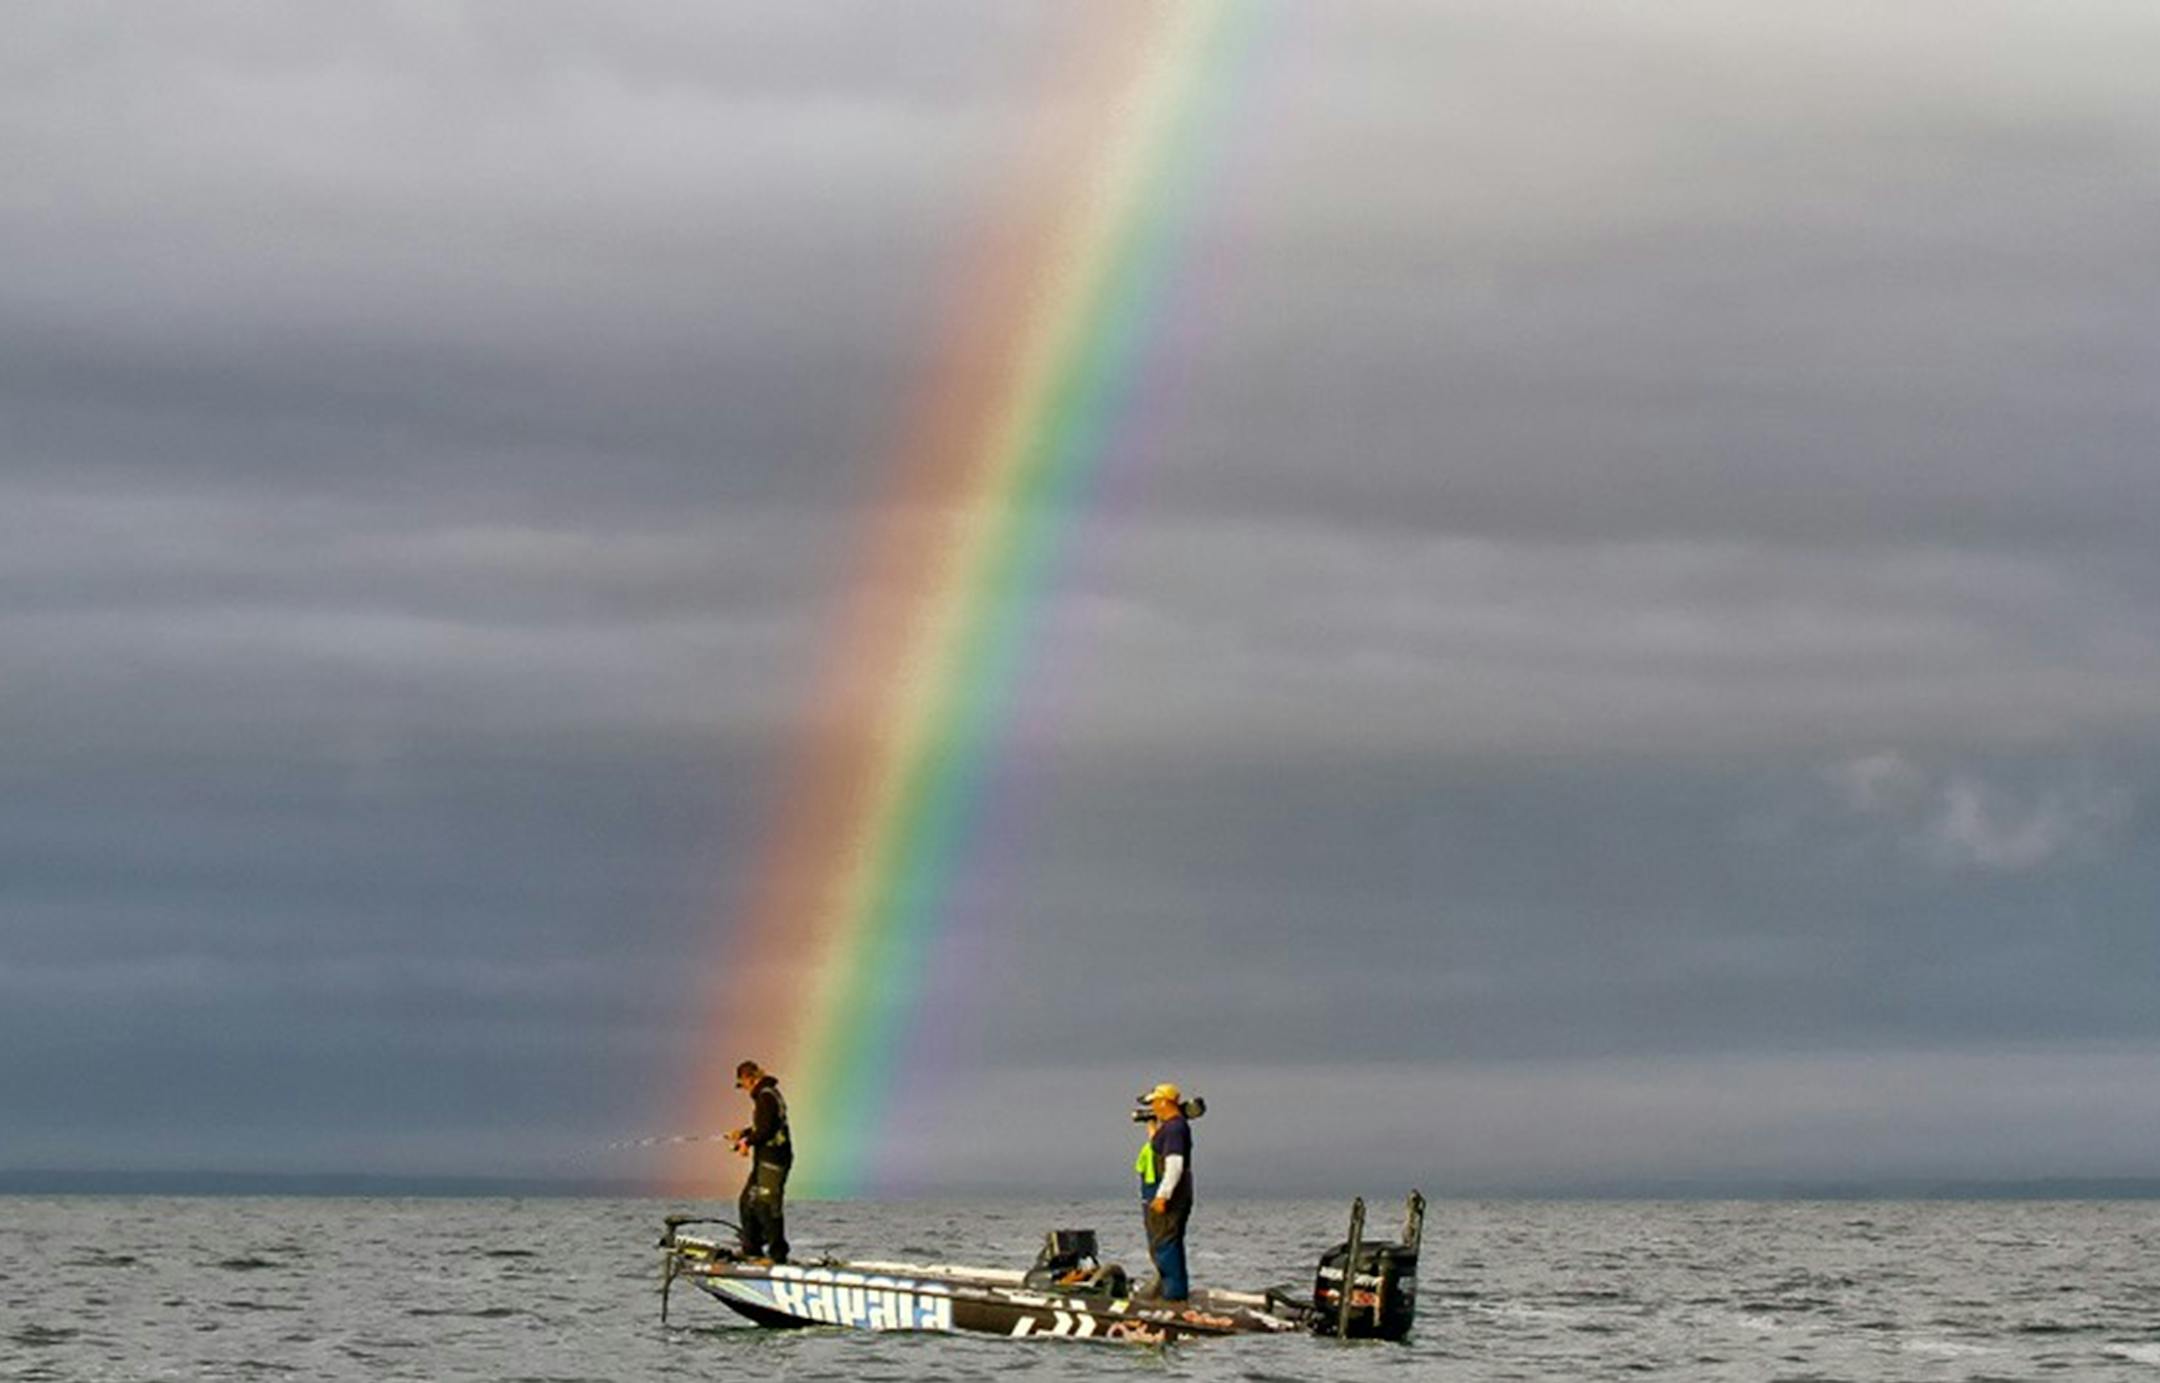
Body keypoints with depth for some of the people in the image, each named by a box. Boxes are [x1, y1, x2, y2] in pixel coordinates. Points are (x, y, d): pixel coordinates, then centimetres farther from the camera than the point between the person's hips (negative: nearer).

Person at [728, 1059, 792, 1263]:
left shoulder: (765, 1096, -15)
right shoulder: (768, 1094, 16)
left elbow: (766, 1129, -22)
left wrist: (748, 1142, -12)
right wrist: (744, 1133, 30)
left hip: (773, 1159, -11)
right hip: (765, 1158, 11)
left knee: (768, 1205, -10)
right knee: (748, 1201, 16)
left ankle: (777, 1254, -7)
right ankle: (751, 1249, 21)